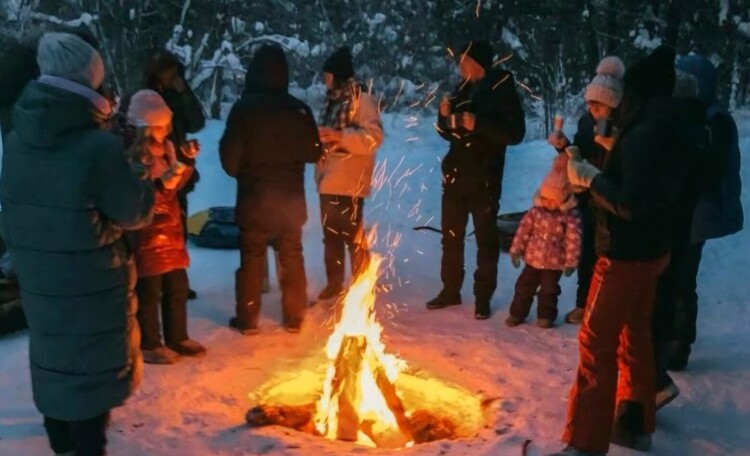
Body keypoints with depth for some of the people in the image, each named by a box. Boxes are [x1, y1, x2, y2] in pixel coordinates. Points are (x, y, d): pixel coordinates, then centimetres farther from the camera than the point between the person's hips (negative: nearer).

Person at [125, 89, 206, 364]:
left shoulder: (166, 147, 7)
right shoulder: (135, 155, -15)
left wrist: (188, 161, 0)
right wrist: (162, 184, -32)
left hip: (171, 227, 8)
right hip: (147, 232, -8)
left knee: (177, 287, 15)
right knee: (149, 291, 2)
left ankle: (177, 337, 27)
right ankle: (149, 345, 14)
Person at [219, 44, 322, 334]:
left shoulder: (244, 108, -12)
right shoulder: (299, 109, -5)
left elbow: (230, 157, -10)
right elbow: (314, 154, 2)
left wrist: (242, 173, 10)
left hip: (254, 198, -2)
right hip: (291, 198, 2)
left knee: (251, 258, 9)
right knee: (292, 258, 13)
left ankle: (247, 319, 15)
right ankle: (294, 318, 19)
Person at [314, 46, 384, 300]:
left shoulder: (362, 100, -9)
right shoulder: (332, 101, 16)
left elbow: (374, 136, -20)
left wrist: (341, 136, -27)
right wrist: (319, 137, 6)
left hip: (348, 183, -8)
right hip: (328, 180, 9)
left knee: (352, 235, -4)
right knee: (331, 234, 15)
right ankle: (334, 284, 26)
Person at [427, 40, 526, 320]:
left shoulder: (502, 90, -6)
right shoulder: (463, 89, 12)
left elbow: (515, 133, -15)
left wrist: (478, 125, -23)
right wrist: (444, 116, -2)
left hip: (484, 179, -6)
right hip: (455, 176, 6)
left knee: (486, 240, 2)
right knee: (451, 237, 12)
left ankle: (483, 297, 10)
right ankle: (450, 290, 24)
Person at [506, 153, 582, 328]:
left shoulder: (571, 217, -16)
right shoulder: (536, 211, -6)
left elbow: (573, 240, -14)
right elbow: (524, 228, -1)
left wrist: (571, 262, -13)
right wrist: (516, 249, -1)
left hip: (554, 262, -3)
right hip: (532, 258, 3)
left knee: (549, 290, 10)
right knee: (524, 286, 10)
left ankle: (546, 316, 26)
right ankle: (517, 313, 22)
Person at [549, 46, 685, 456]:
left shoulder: (643, 134, -22)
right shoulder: (666, 130, 8)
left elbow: (631, 204, -27)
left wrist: (590, 179, -15)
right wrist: (593, 170, 6)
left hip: (627, 253, -10)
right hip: (652, 248, 10)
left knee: (597, 344, -4)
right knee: (634, 335, 19)